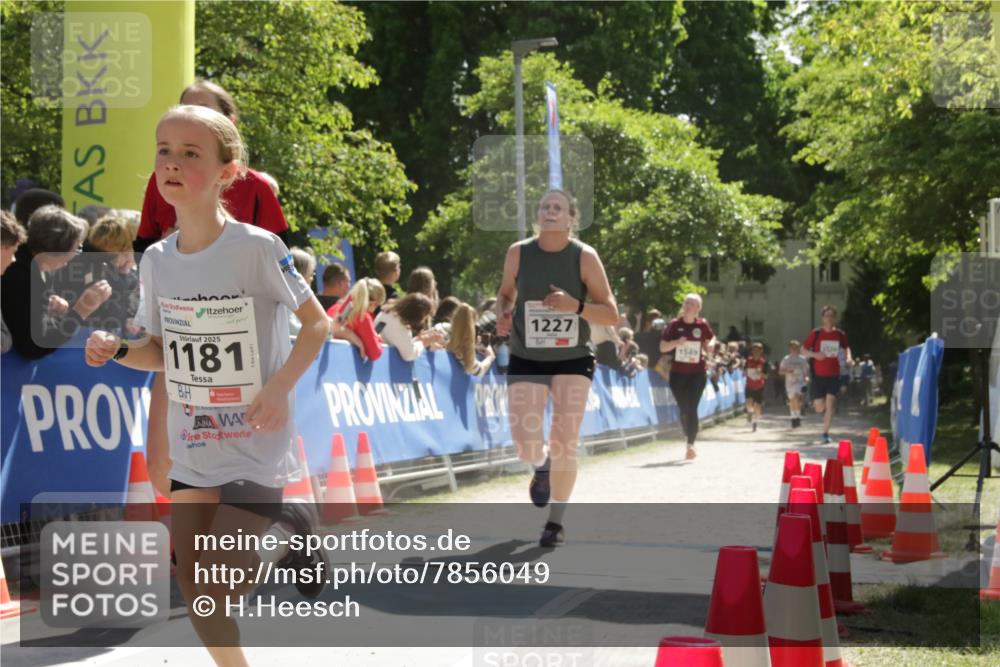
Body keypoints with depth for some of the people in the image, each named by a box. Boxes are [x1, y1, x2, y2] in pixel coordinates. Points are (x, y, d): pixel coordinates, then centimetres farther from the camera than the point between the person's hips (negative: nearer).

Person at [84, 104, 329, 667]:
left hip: (253, 447, -5)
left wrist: (279, 387, -22)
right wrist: (117, 351, -8)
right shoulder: (157, 259, 0)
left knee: (215, 593, -7)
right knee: (193, 585, 9)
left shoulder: (256, 248, -17)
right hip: (192, 446, 6)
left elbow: (318, 323, -10)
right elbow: (165, 350, 11)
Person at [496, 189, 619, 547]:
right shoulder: (518, 253, -4)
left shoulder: (584, 257, -9)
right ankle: (542, 467, 30)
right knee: (526, 444, -10)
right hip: (526, 360, 1)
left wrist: (575, 305, -26)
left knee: (564, 443, -7)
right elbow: (506, 292, 14)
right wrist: (503, 314, -9)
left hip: (573, 360, -1)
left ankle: (556, 521, 13)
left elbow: (612, 315, -8)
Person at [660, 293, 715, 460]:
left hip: (697, 373, -1)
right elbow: (662, 347, 0)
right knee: (683, 410, 8)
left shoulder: (702, 325, 0)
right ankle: (690, 441, 26)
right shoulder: (674, 325, -1)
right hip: (677, 373, 1)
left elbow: (709, 342, 16)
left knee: (692, 409, -12)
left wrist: (709, 346, -8)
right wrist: (676, 342, -18)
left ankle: (691, 445, -14)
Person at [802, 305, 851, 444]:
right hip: (818, 375, -1)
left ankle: (825, 434, -5)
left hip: (833, 376, 1)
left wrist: (848, 357, -1)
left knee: (830, 403, -12)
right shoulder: (815, 334, -5)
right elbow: (804, 351, 0)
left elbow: (846, 348, 20)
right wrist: (814, 354, -19)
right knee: (819, 408, 1)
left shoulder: (840, 335, 2)